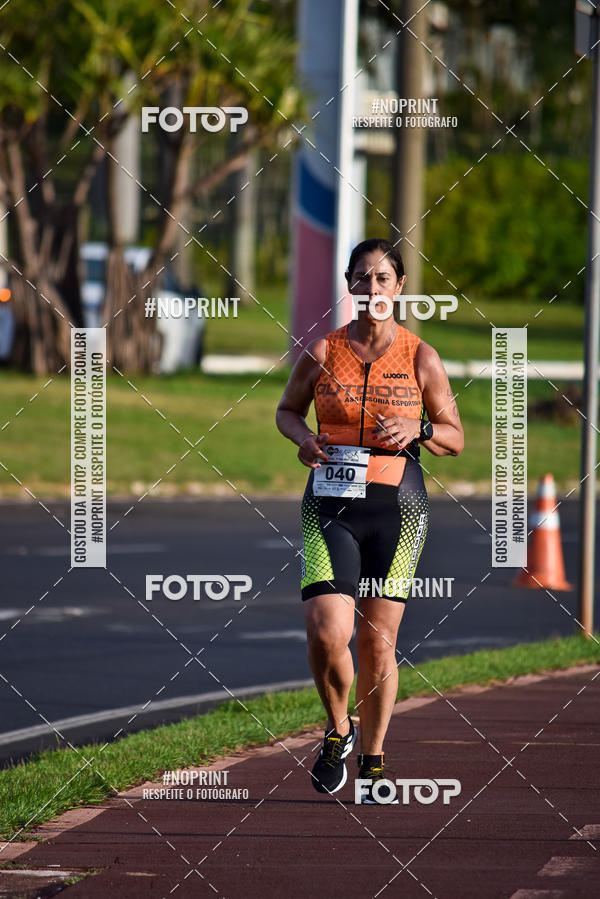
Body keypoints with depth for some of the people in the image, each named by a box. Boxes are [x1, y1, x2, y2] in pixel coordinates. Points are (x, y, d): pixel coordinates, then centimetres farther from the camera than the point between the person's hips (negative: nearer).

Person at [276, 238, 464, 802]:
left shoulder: (420, 357, 2)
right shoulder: (323, 351, 2)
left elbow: (455, 438, 9)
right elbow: (287, 410, 17)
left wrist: (417, 429, -11)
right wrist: (304, 438, -5)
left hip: (397, 506, 0)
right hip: (330, 504, 0)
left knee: (378, 641, 3)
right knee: (327, 634, -16)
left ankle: (372, 761, 20)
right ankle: (338, 730, 12)